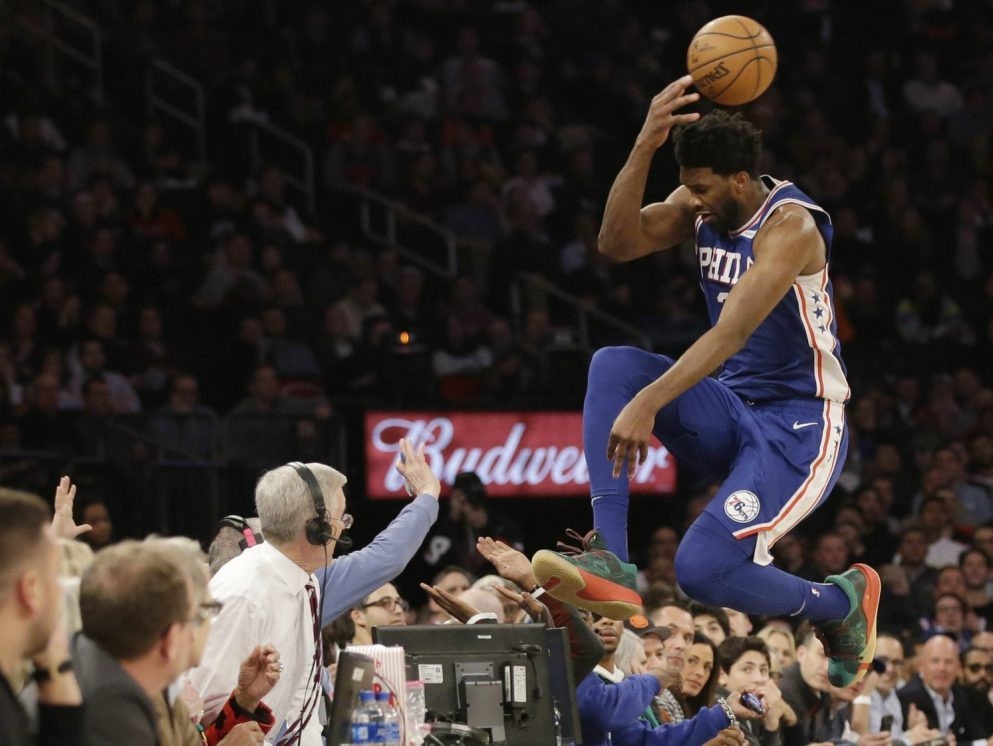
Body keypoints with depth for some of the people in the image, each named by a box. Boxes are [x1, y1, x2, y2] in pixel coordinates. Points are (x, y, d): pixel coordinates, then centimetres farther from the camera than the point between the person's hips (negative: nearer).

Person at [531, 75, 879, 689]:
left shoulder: (790, 225, -21)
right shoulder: (704, 206, 3)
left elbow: (733, 332, -32)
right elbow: (619, 243, -10)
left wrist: (648, 405, -41)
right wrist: (645, 147, -23)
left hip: (799, 428, -8)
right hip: (732, 410, 8)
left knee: (703, 569, -24)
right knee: (612, 365, -15)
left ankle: (841, 602, 7)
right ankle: (610, 560, -24)